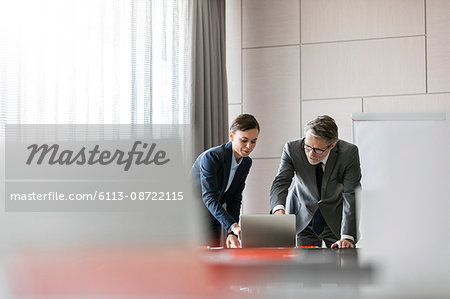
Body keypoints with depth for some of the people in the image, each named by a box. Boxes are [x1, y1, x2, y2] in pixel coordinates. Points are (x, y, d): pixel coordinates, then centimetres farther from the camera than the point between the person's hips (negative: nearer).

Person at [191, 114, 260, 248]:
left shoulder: (246, 163, -1)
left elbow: (235, 200, -2)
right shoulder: (211, 157, -23)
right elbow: (209, 198, -29)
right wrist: (232, 226, -41)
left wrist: (232, 233, -15)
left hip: (212, 219, 6)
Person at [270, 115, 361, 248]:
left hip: (336, 219, -1)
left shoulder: (349, 153, -23)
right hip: (302, 217, 1)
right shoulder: (292, 149, -20)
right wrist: (278, 209, -45)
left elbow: (351, 196, -23)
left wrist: (347, 237, -31)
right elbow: (280, 183, -22)